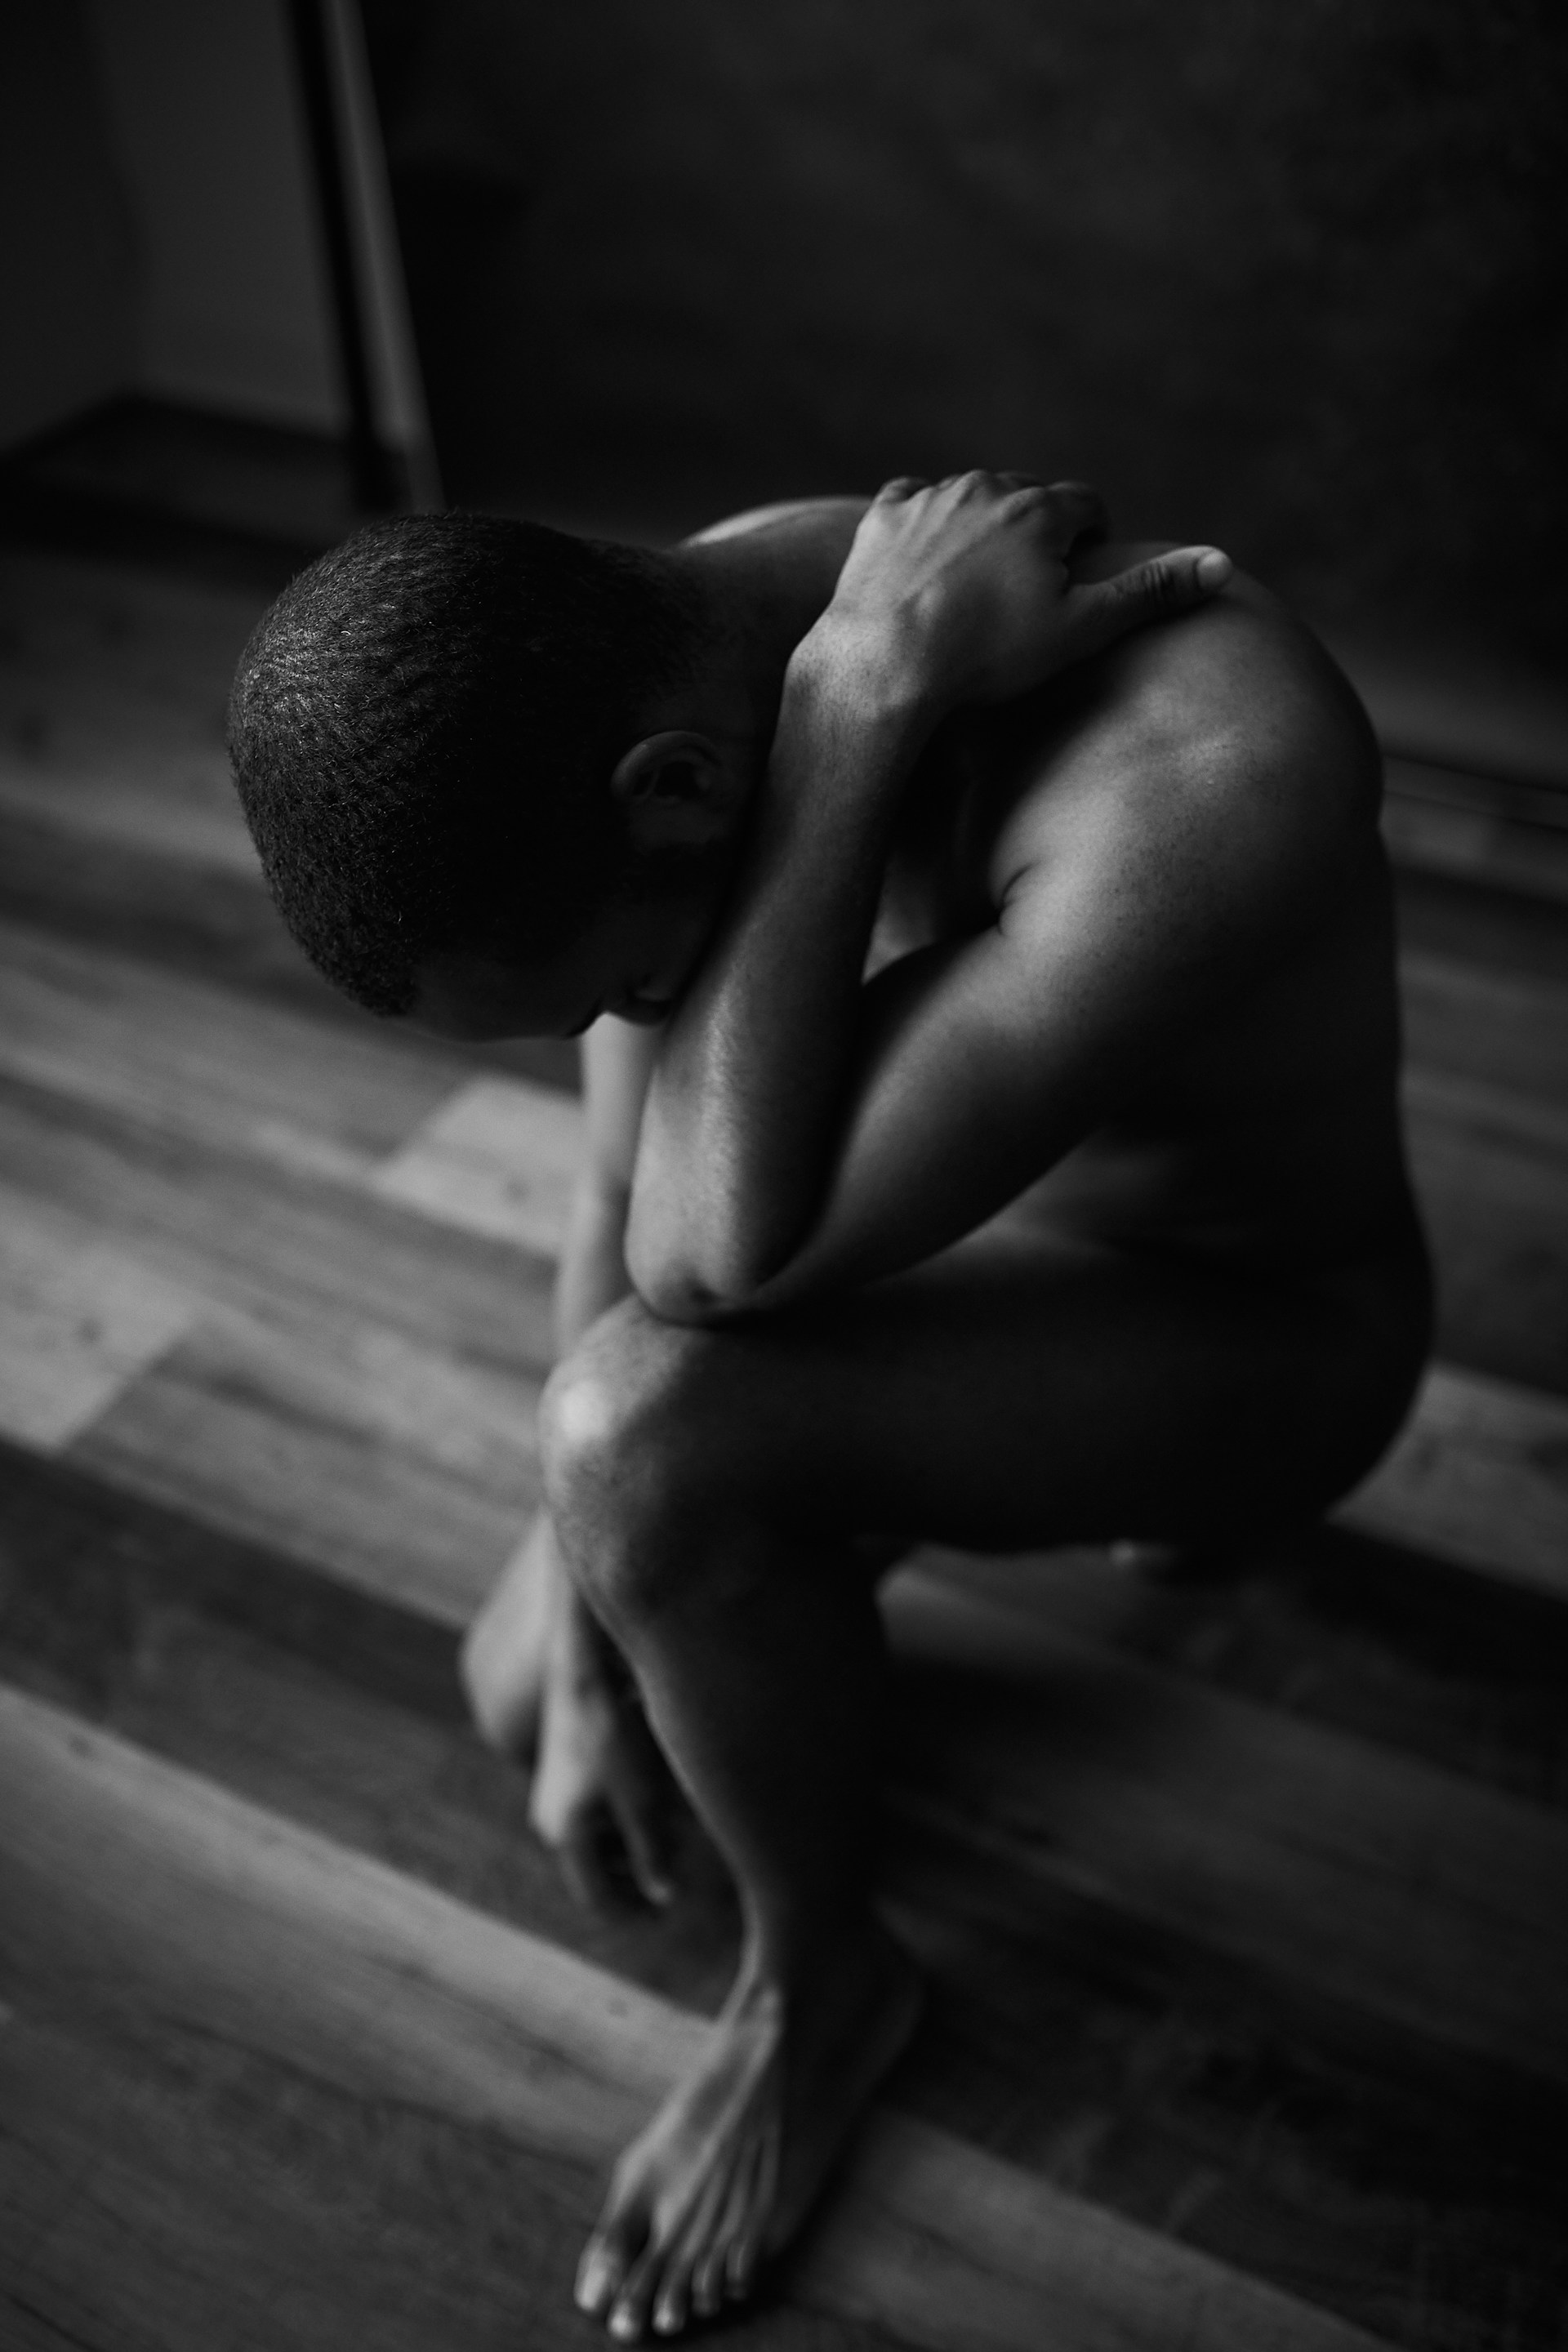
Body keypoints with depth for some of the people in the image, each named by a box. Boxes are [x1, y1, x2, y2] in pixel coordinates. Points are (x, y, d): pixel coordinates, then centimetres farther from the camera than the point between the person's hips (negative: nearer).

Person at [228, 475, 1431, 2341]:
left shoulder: (1196, 789, -40)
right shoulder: (709, 631, -17)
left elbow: (713, 1256, -41)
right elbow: (622, 1191, -9)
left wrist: (854, 711, -40)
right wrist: (584, 1671, -5)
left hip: (1262, 1328, -7)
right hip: (959, 1226, 7)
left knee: (643, 1427, -33)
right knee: (517, 1689, 12)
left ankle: (824, 1983, 0)